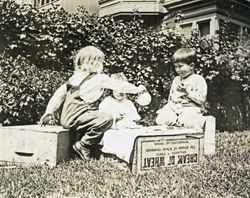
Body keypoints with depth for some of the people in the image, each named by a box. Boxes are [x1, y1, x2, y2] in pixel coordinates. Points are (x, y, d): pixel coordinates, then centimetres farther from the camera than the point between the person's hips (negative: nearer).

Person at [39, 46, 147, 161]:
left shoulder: (76, 76, 18)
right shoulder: (99, 78, -4)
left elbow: (60, 92, 15)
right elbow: (118, 85, 2)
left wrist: (49, 112, 17)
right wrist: (136, 89, 15)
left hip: (67, 118, 9)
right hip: (75, 117, -9)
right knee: (107, 119, -21)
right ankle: (83, 146, -10)